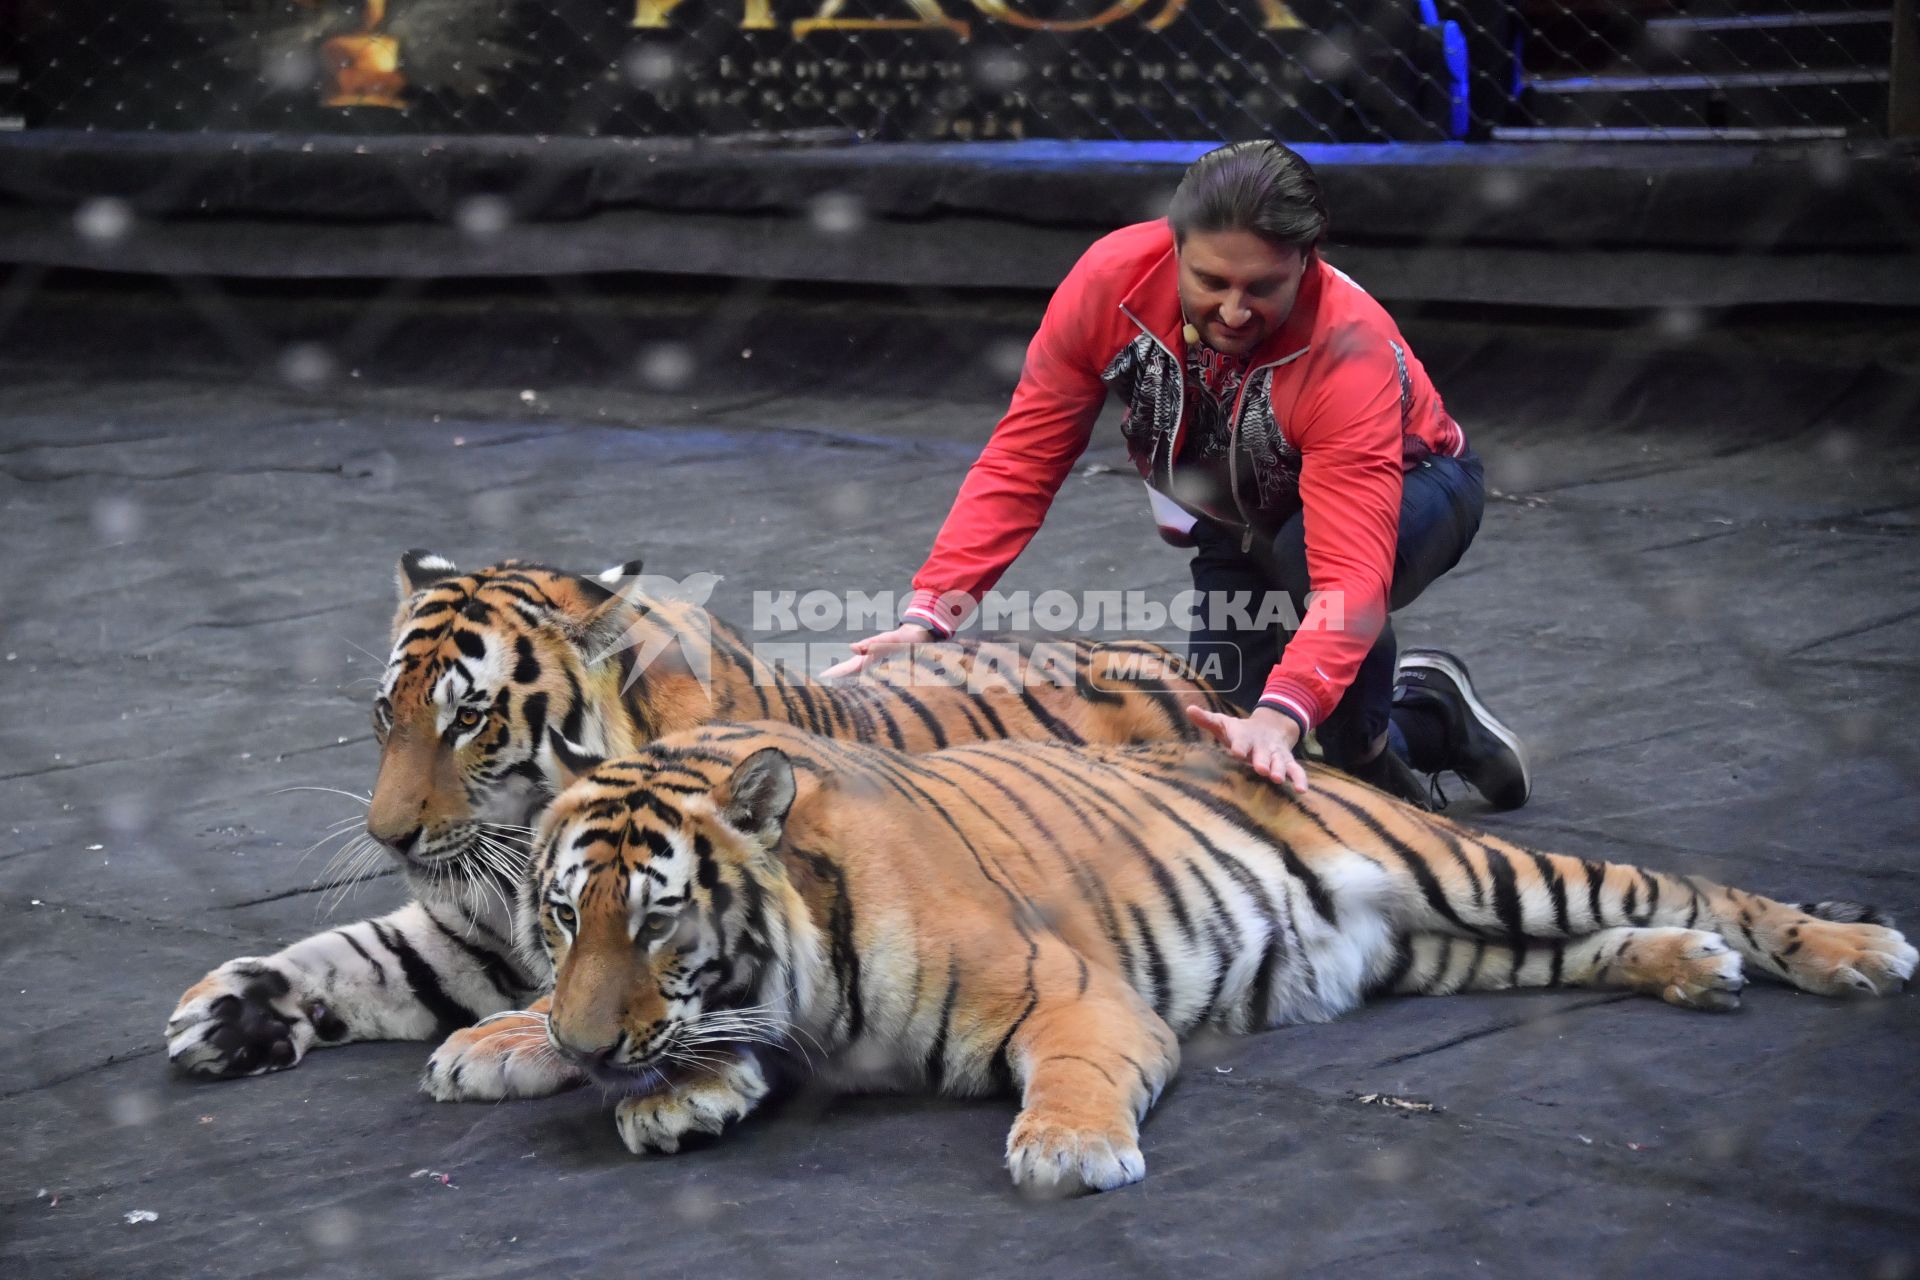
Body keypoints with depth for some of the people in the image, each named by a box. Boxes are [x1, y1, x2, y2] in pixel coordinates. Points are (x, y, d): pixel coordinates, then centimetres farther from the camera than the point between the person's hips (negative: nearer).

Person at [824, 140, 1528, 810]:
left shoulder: (1349, 352, -40)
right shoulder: (1113, 279, -30)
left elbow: (1350, 574, -49)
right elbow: (1021, 459, -24)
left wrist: (1277, 719, -64)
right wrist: (927, 617, -34)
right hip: (1246, 520, 4)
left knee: (1309, 556, -38)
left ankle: (1380, 766, -11)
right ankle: (1429, 714, 20)